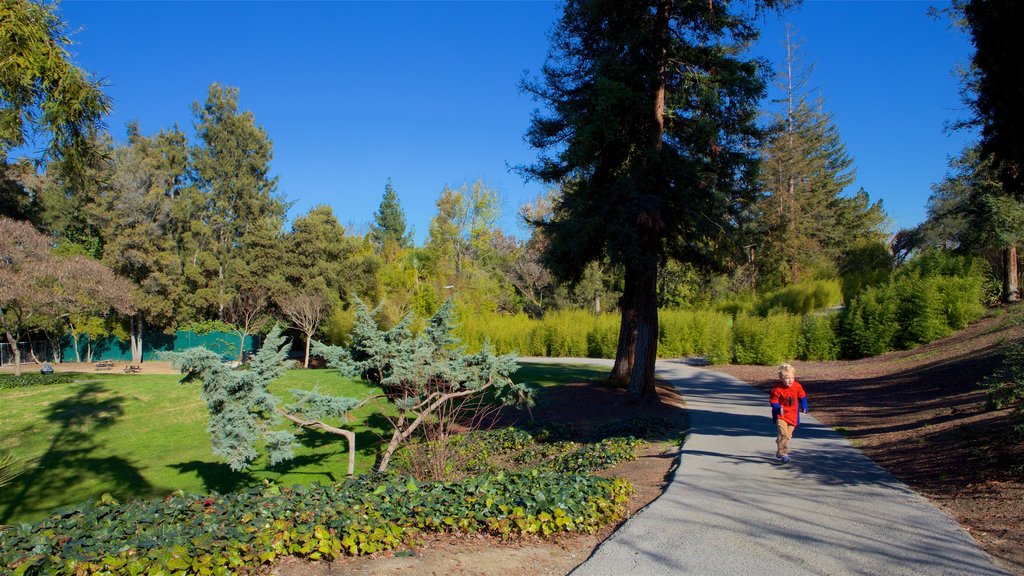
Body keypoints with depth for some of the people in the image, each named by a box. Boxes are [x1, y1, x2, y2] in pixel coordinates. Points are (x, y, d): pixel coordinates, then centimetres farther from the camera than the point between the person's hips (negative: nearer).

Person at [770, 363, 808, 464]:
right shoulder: (777, 390, -15)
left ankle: (779, 452, 29)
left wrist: (804, 407, 6)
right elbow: (774, 402, -7)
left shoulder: (797, 386, -5)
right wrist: (779, 409, -24)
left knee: (788, 436, 11)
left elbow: (802, 396, 12)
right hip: (781, 416, -4)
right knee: (784, 434, -20)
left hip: (793, 416, 4)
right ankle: (783, 454, -15)